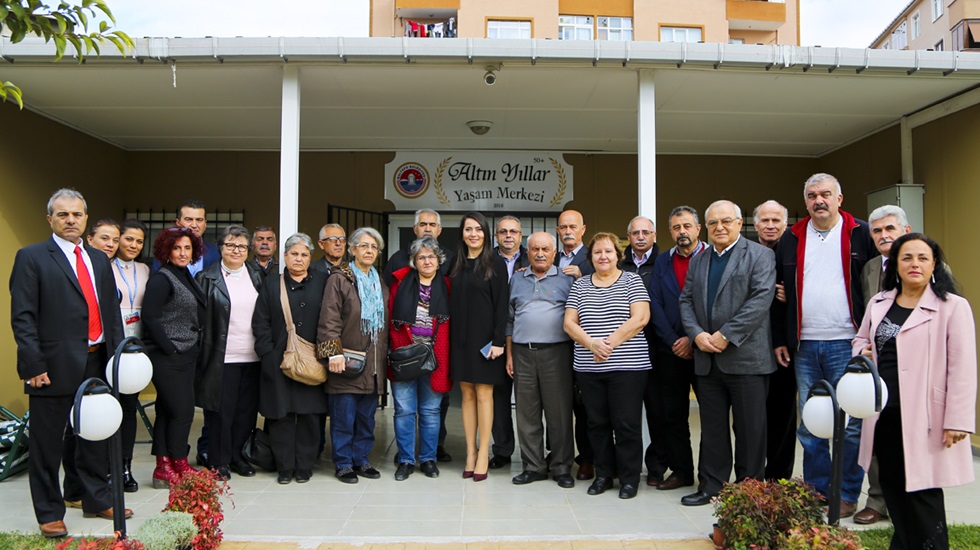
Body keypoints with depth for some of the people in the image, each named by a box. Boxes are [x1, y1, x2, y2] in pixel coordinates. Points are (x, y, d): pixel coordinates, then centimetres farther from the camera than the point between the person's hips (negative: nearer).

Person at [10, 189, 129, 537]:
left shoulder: (99, 259, 14)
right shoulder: (32, 257, -4)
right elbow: (23, 317, -9)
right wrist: (34, 365, -15)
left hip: (97, 363, 6)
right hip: (56, 366, -6)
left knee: (96, 437, 16)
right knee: (48, 444, 7)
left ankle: (97, 499, 31)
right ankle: (49, 513, 21)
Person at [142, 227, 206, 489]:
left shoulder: (187, 276, 15)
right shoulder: (161, 279, -10)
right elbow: (150, 317, -17)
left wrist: (194, 346, 12)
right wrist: (170, 348, -14)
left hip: (185, 356, 8)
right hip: (167, 358, -8)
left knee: (167, 411, 10)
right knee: (182, 411, -6)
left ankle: (164, 469, 15)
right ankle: (178, 466, 8)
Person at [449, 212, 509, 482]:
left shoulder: (495, 263, -3)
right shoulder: (456, 264, 10)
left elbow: (501, 304, -8)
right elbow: (452, 302, 11)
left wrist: (499, 340, -14)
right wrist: (449, 337, 4)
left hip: (484, 336, -4)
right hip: (460, 337, 4)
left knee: (484, 394, -1)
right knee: (467, 394, 8)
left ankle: (483, 455, 7)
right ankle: (470, 453, 15)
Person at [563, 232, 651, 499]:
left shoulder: (632, 281, 3)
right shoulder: (580, 285, 12)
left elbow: (640, 318, -8)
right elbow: (569, 323, 6)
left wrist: (610, 343, -15)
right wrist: (592, 343, -12)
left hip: (627, 366, -3)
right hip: (588, 368, 3)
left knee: (627, 424, -1)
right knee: (597, 423, 9)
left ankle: (629, 478, 14)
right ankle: (603, 474, 23)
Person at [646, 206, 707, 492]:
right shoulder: (662, 261, 11)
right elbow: (655, 305, 4)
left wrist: (694, 339, -13)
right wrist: (674, 341, -6)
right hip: (670, 350, 4)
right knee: (673, 414, 9)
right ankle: (681, 471, 21)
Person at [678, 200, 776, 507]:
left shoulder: (759, 255, 0)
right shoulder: (698, 261, 17)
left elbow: (761, 299, -12)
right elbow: (686, 301, 12)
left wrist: (725, 336, -16)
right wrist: (697, 334, -6)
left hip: (746, 358, -5)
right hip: (707, 360, 5)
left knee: (750, 428, 3)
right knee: (712, 427, 11)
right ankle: (712, 485, 22)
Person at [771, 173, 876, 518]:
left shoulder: (861, 235, 0)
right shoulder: (791, 239, 9)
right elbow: (779, 292, 11)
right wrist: (779, 340, 9)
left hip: (847, 344, -3)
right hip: (804, 347, 3)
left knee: (852, 424, 2)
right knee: (808, 426, 9)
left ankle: (848, 496, 17)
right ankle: (817, 493, 22)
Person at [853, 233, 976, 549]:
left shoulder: (953, 307, -5)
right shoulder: (879, 303, 11)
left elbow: (962, 368, -9)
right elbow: (861, 338, 26)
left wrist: (958, 420, -13)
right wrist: (863, 353, 2)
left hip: (923, 415, -5)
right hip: (884, 413, 6)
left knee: (922, 488, -2)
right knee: (891, 483, 12)